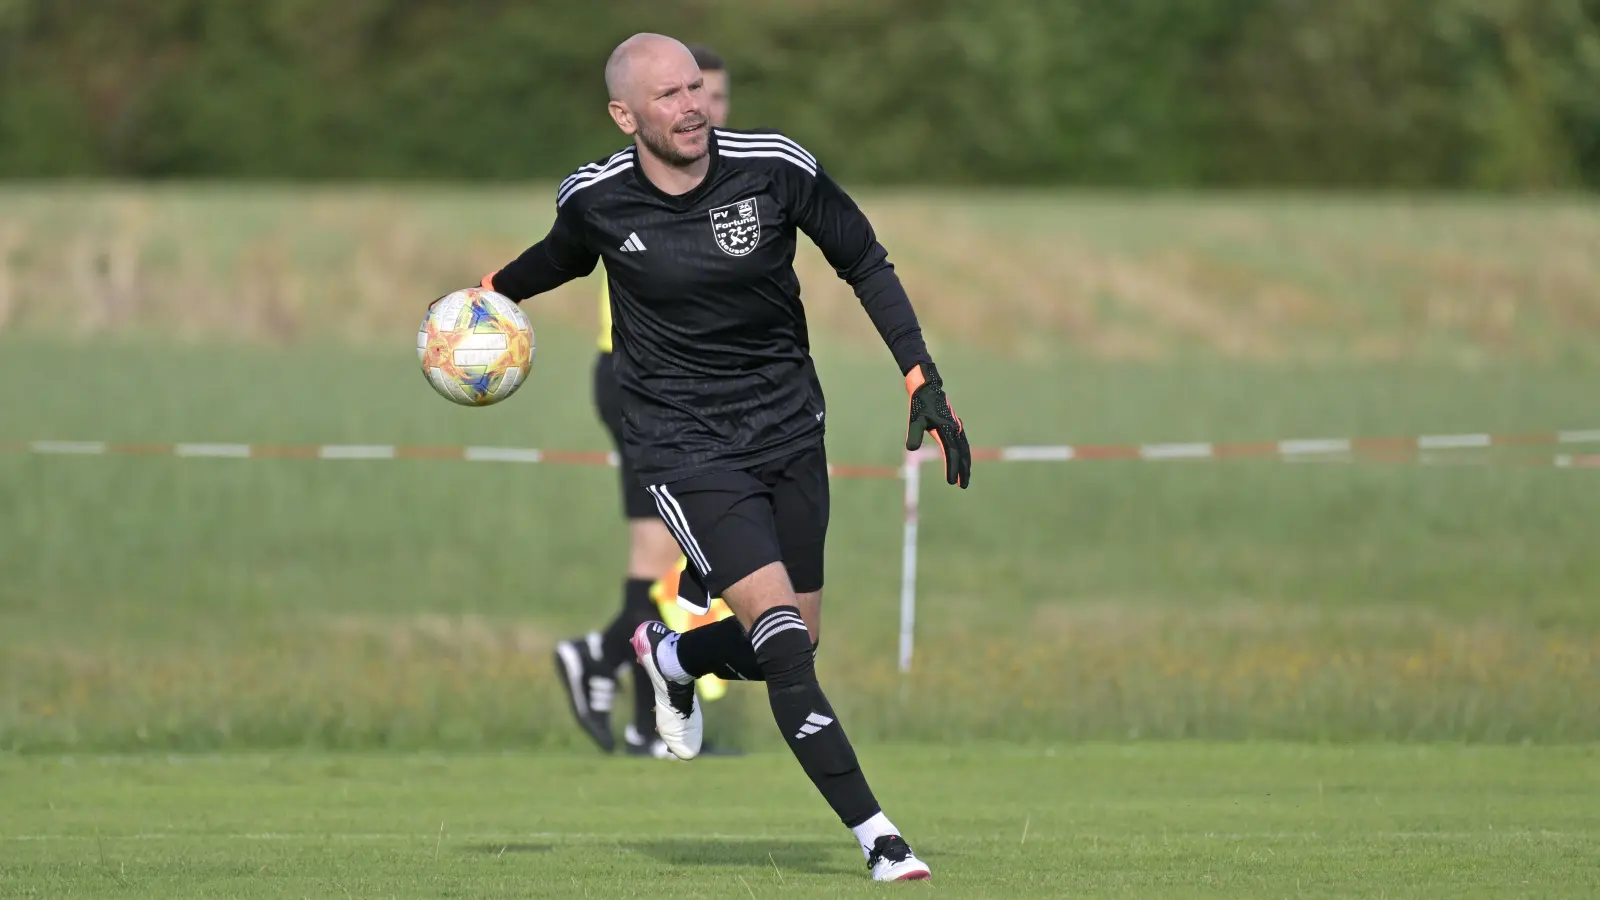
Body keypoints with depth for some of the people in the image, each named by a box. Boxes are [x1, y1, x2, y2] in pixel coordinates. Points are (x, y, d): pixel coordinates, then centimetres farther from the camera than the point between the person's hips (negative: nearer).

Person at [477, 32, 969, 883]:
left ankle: (670, 654, 43)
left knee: (796, 643, 9)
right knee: (781, 635, -19)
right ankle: (875, 836, -16)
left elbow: (866, 264, 1)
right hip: (686, 448, -3)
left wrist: (922, 380, -5)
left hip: (789, 427, 3)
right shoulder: (595, 199, -9)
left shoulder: (776, 167, -11)